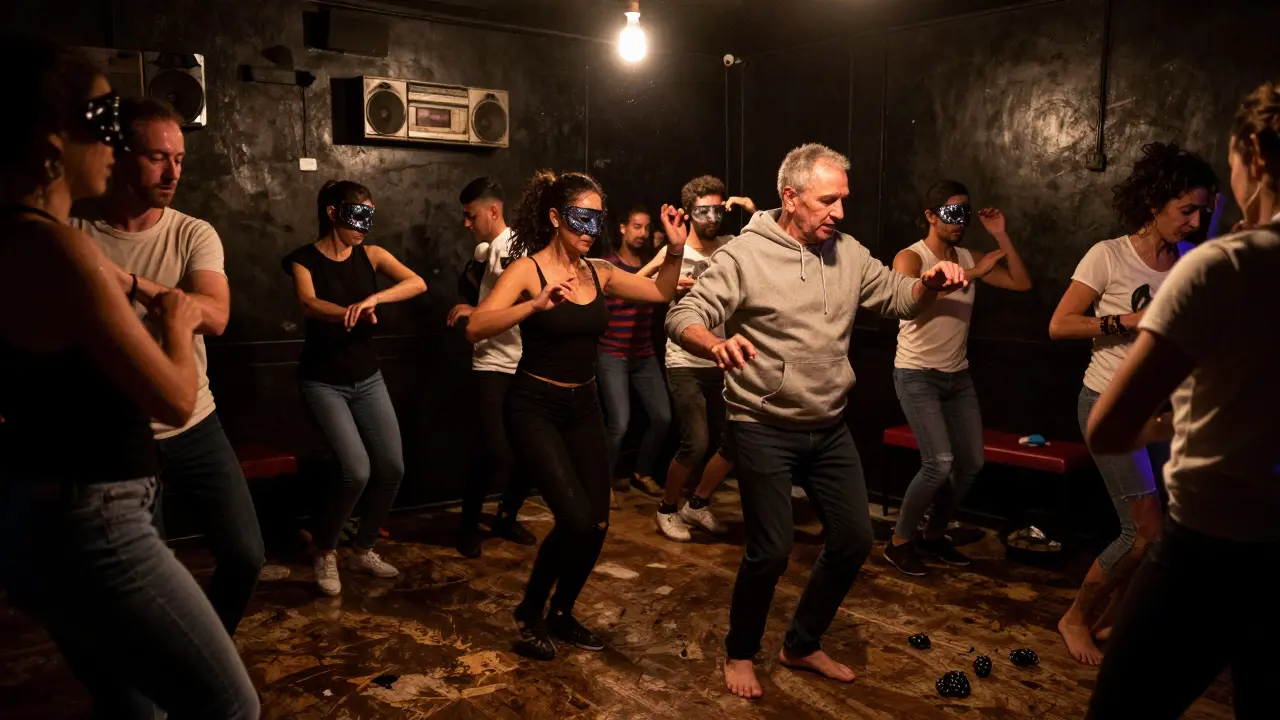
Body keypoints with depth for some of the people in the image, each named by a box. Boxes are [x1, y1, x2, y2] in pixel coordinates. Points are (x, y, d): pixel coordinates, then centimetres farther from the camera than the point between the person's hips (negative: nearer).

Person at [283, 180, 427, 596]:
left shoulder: (371, 255, 0)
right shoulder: (305, 260, -9)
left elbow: (418, 284, -17)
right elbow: (309, 304, -29)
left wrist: (372, 300, -35)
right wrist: (351, 312, -50)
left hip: (368, 379, 5)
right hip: (324, 383, -4)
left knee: (392, 469, 1)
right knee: (356, 472, -17)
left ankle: (363, 550, 23)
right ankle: (323, 550, 10)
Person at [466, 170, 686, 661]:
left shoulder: (598, 272, 4)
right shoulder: (528, 269, -13)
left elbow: (661, 293, 12)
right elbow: (476, 328, -26)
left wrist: (675, 250, -4)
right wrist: (536, 304, -39)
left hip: (583, 408, 6)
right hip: (535, 408, -6)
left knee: (597, 524, 4)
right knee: (577, 519, -16)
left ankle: (561, 614, 29)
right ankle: (529, 613, 10)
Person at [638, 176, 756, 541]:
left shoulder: (730, 246, 3)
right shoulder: (674, 252, -8)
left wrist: (752, 210, -8)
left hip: (721, 363, 5)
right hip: (685, 365, -5)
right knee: (696, 444, -13)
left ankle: (698, 504, 26)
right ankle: (667, 510, 12)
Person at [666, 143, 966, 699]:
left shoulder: (848, 253, 4)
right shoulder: (744, 255, -13)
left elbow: (899, 298, 11)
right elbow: (683, 318, -18)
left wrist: (930, 283, -13)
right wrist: (716, 344, -42)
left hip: (830, 429, 6)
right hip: (765, 430, -6)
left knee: (854, 540, 10)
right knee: (771, 551, -4)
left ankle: (802, 645, 32)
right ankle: (740, 653, 23)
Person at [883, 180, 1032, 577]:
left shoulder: (970, 257, 7)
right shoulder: (910, 257, -12)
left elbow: (1022, 283, 4)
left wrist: (1001, 237, -4)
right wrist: (972, 273, -32)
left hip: (958, 376, 7)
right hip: (917, 375, -7)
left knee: (971, 463, 8)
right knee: (939, 463, -16)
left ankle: (934, 535, 26)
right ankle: (900, 542, 3)